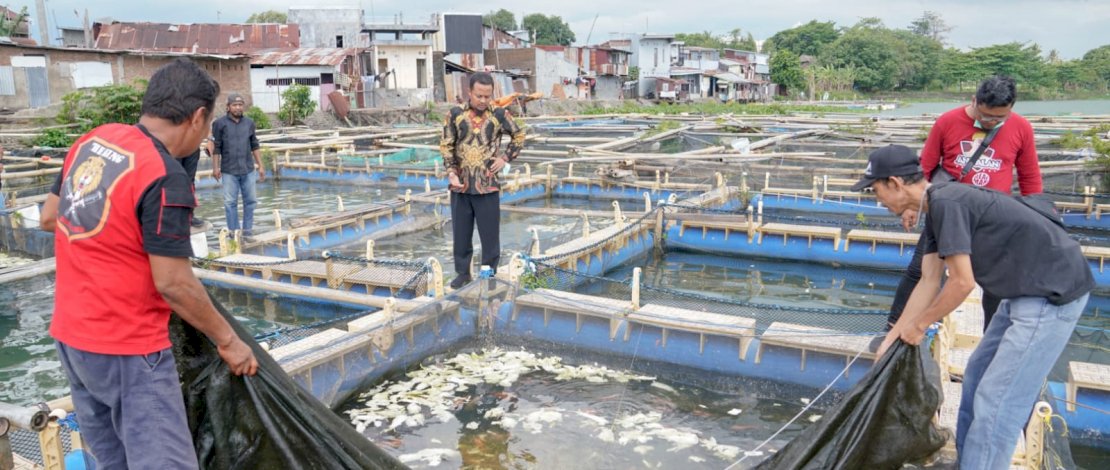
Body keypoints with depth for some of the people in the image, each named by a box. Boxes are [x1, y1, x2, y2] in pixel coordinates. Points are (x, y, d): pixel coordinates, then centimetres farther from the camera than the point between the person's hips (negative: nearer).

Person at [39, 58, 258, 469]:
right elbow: (173, 284, -20)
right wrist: (228, 340, -10)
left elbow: (49, 218, 15)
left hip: (71, 334, 9)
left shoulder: (92, 141, 3)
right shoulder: (165, 178, -22)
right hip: (127, 347, -9)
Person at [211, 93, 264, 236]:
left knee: (250, 200, 7)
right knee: (230, 202, 2)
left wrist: (260, 166, 10)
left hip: (248, 169, 3)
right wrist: (215, 167, -6)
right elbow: (216, 147, -1)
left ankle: (247, 230, 18)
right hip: (229, 171, -3)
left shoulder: (249, 123, 7)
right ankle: (234, 232, 10)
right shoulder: (220, 123, -3)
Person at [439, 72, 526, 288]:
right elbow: (446, 146, 2)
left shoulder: (499, 115, -1)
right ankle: (463, 273, 24)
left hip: (488, 185, -1)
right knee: (461, 233, 10)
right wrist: (452, 174, -10)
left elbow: (519, 136, 13)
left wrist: (505, 158, 1)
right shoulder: (456, 114, 1)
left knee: (490, 234, 4)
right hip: (461, 186, 1)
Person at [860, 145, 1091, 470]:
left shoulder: (946, 202, -21)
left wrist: (918, 326, -7)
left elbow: (962, 282, -21)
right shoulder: (936, 210, 10)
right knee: (977, 377, 19)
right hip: (1027, 291, 11)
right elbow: (929, 282, 12)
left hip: (1052, 292, -11)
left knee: (995, 402, -9)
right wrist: (892, 338, 13)